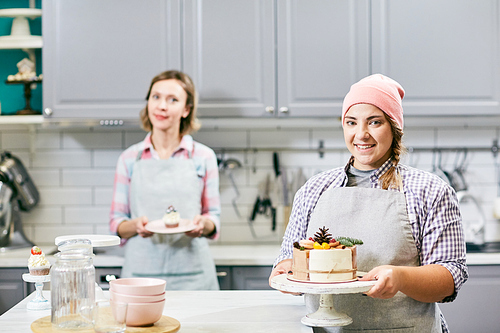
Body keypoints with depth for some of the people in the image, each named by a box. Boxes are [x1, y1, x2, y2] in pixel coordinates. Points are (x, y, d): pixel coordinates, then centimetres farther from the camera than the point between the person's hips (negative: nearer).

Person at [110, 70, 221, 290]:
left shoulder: (203, 157, 4)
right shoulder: (129, 158, 6)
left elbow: (214, 216, 9)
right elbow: (116, 223, 8)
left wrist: (203, 224, -13)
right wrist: (136, 225, -13)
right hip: (141, 271, 0)